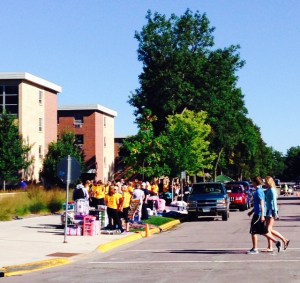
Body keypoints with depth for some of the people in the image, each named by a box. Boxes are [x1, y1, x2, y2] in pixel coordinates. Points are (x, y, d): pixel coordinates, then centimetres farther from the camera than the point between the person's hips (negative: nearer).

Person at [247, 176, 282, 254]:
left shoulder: (258, 191, -15)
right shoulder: (259, 191, 15)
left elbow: (262, 204, -21)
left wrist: (262, 215, -24)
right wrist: (252, 211, 30)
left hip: (258, 214, -9)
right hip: (257, 213, 9)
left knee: (253, 231, -2)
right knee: (264, 232, 13)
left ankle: (254, 249, 3)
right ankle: (276, 242, 12)